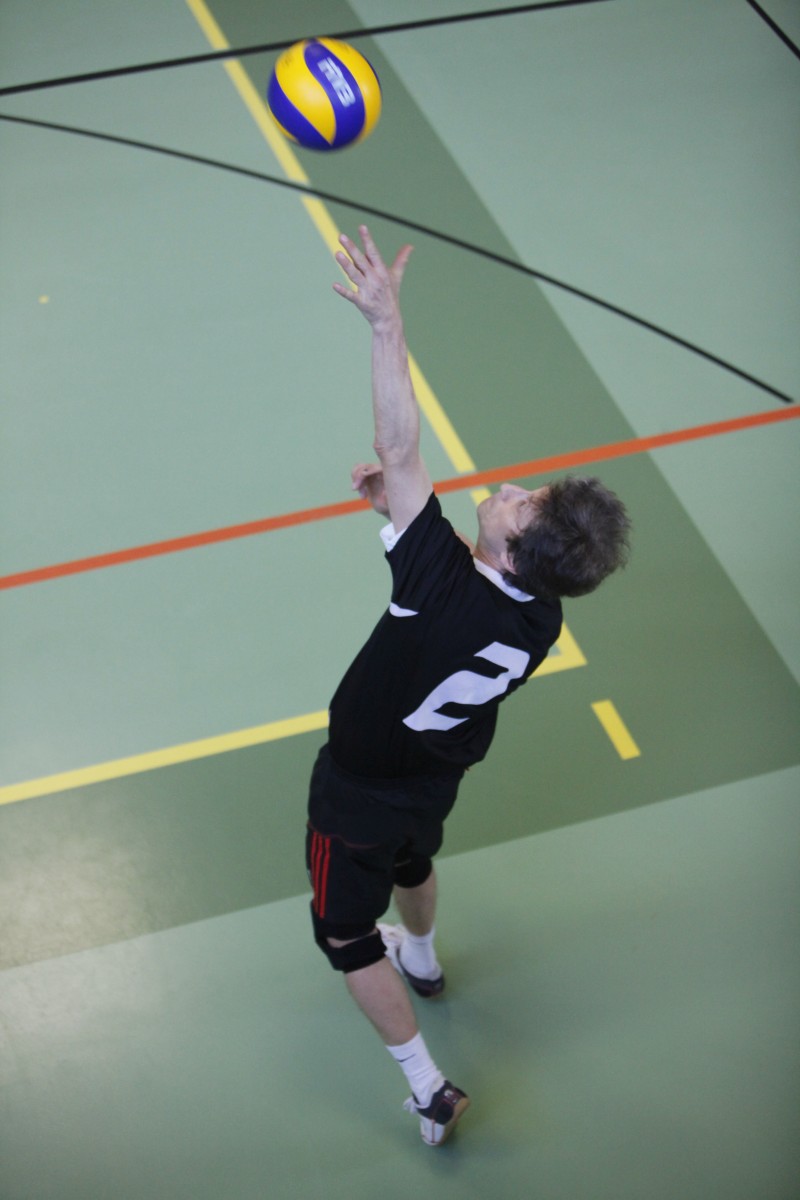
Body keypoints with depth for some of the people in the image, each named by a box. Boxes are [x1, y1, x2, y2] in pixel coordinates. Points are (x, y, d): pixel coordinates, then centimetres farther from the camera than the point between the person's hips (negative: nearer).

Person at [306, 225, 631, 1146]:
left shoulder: (444, 581, -43)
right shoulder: (542, 621, -19)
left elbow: (399, 453, -45)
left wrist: (386, 323, -45)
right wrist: (400, 505, -12)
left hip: (359, 788, -7)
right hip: (437, 781, 7)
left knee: (347, 933, 16)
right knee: (410, 859, 38)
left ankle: (430, 1092, 22)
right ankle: (421, 963, 67)